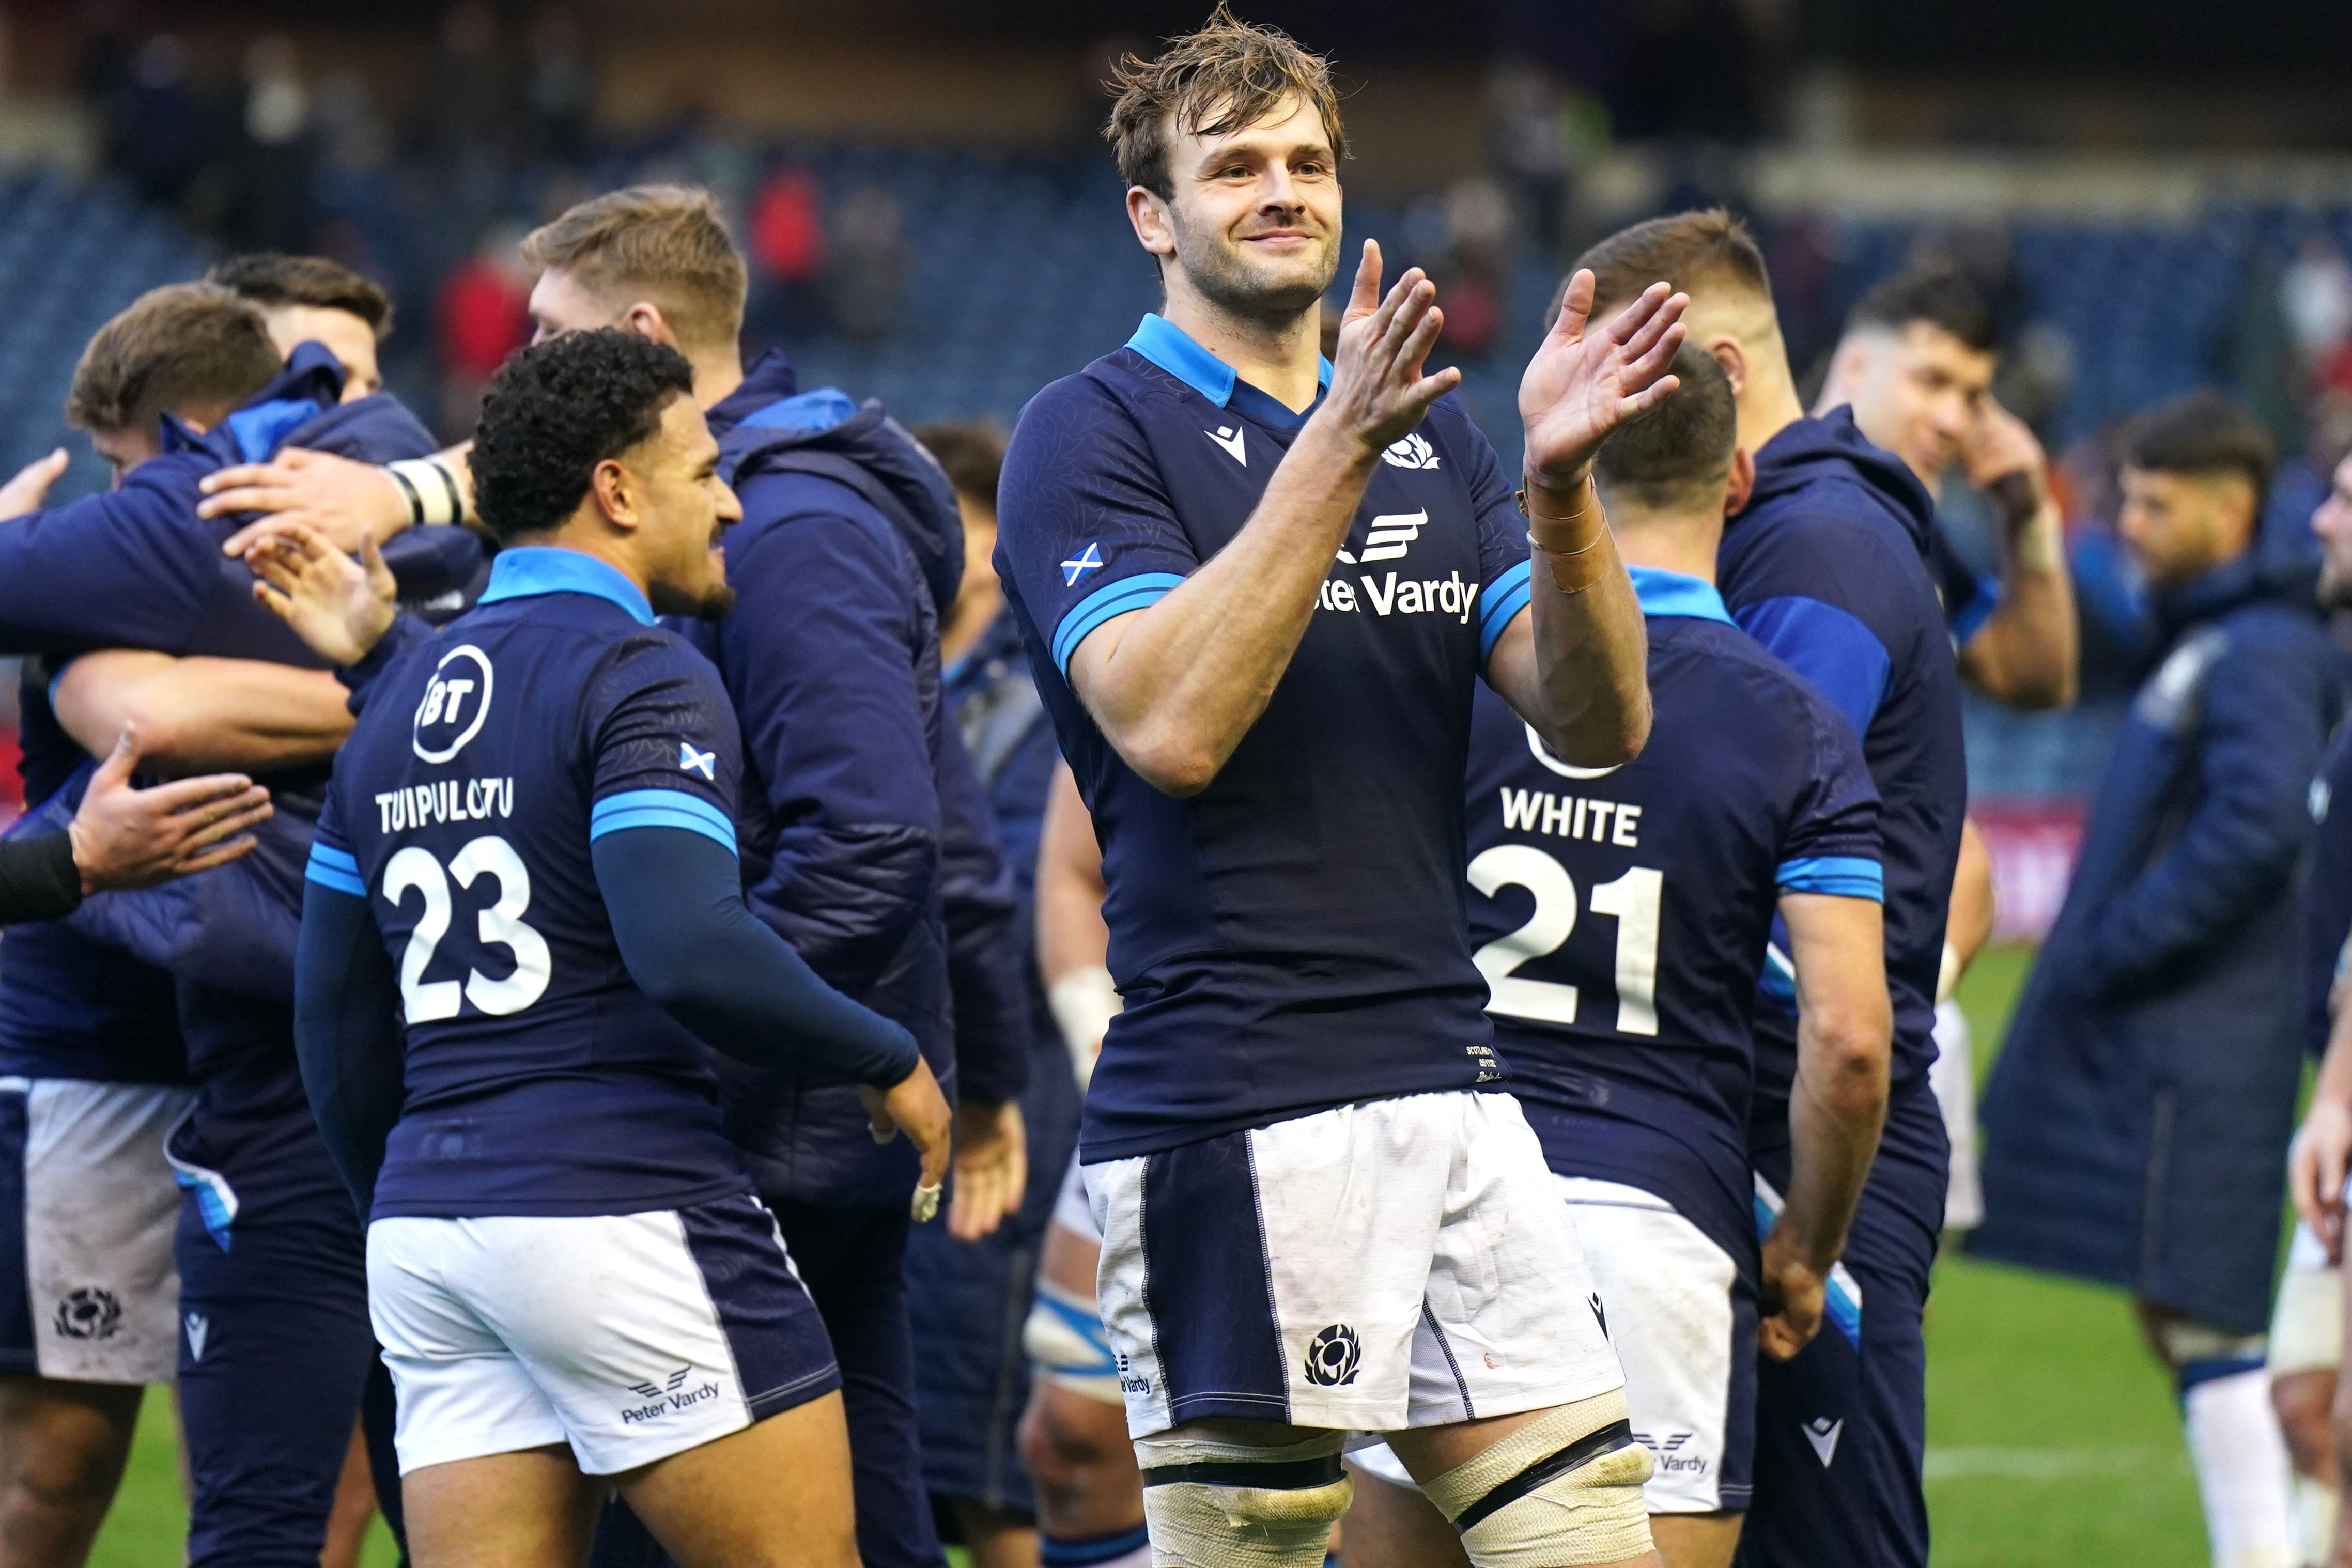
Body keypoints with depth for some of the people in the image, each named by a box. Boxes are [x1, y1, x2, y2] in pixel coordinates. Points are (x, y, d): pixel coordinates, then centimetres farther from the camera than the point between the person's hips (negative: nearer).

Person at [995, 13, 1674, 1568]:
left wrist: (1560, 484, -10)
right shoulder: (1091, 434, -1)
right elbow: (1172, 725, -17)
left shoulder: (1430, 435, 17)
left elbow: (1598, 720, 7)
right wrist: (1335, 452, -21)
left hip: (1448, 1080, 6)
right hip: (1227, 1118, -6)